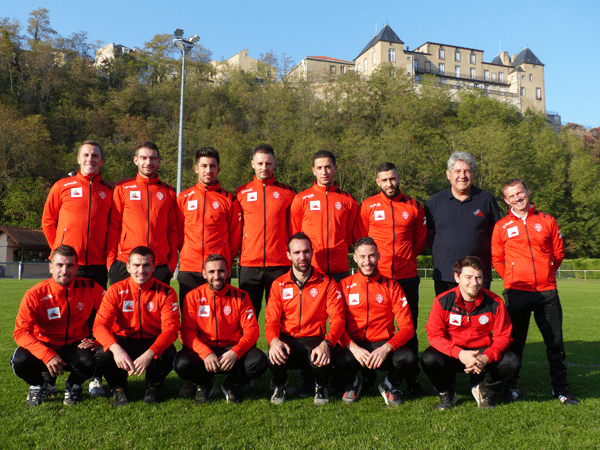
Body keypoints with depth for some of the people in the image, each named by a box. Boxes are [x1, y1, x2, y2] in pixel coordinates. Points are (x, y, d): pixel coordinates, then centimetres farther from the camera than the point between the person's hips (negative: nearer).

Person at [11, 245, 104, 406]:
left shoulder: (89, 288, -12)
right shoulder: (35, 295, -15)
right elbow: (21, 332, -21)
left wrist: (97, 339, -15)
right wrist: (47, 355, -35)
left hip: (76, 345, 0)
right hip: (45, 345, 0)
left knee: (87, 364, -33)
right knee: (20, 361, -31)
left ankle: (73, 385, 7)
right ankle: (38, 385, 7)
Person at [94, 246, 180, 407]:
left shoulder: (166, 292, -11)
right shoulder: (116, 291, -8)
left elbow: (171, 328, -20)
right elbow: (100, 324, -16)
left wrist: (149, 354, -38)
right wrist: (116, 349, -38)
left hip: (154, 343, -1)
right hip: (123, 341, 1)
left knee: (169, 355, -33)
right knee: (102, 355, -30)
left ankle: (153, 387, 2)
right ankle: (118, 387, 4)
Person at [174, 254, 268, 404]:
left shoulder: (241, 296, 1)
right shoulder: (193, 296, 1)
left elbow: (251, 330, -4)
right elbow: (187, 331, -5)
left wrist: (235, 352, -23)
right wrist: (206, 353, -23)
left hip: (232, 350, 0)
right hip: (203, 349, 0)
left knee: (259, 362, -29)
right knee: (182, 364, -31)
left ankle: (232, 385, 6)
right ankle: (204, 384, 7)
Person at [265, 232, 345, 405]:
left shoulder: (327, 283, 3)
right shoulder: (279, 284, 7)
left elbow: (337, 318, -5)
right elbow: (271, 320, 1)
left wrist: (326, 343, -26)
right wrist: (273, 340, -24)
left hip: (315, 339, -1)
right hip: (287, 340, 1)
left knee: (321, 360, -35)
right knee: (275, 357, -34)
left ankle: (321, 386, 6)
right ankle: (279, 385, 6)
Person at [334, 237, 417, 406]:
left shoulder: (391, 286, 3)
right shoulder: (345, 285, 3)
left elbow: (407, 327, -2)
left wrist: (386, 348, -21)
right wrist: (353, 348, -20)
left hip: (383, 345, 1)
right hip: (353, 346, -1)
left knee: (408, 357, -30)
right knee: (340, 361, -34)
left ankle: (390, 385, 7)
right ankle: (350, 384, 7)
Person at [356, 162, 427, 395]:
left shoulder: (414, 206, 8)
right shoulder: (368, 206, 5)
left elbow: (421, 240, 16)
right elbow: (360, 238, 11)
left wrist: (406, 257, 11)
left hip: (407, 276, 1)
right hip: (376, 276, -1)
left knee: (409, 328, 4)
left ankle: (412, 379, 14)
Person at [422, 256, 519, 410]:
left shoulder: (494, 302, -10)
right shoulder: (443, 301, -14)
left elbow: (503, 336, -6)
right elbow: (434, 335, -15)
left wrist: (487, 357, -26)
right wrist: (460, 354, -31)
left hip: (483, 352, 1)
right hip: (453, 355, -1)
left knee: (511, 362, -26)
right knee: (428, 359, -31)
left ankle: (484, 391, 8)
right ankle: (446, 393, 5)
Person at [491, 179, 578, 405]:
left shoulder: (547, 221, 7)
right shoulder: (502, 225, 4)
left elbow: (558, 253, 14)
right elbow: (496, 259, 11)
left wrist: (546, 274, 11)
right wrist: (512, 277, 6)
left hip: (547, 291, 1)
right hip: (516, 292, -1)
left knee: (555, 341, 7)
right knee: (515, 341, 5)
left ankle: (560, 388, 20)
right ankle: (511, 386, 18)